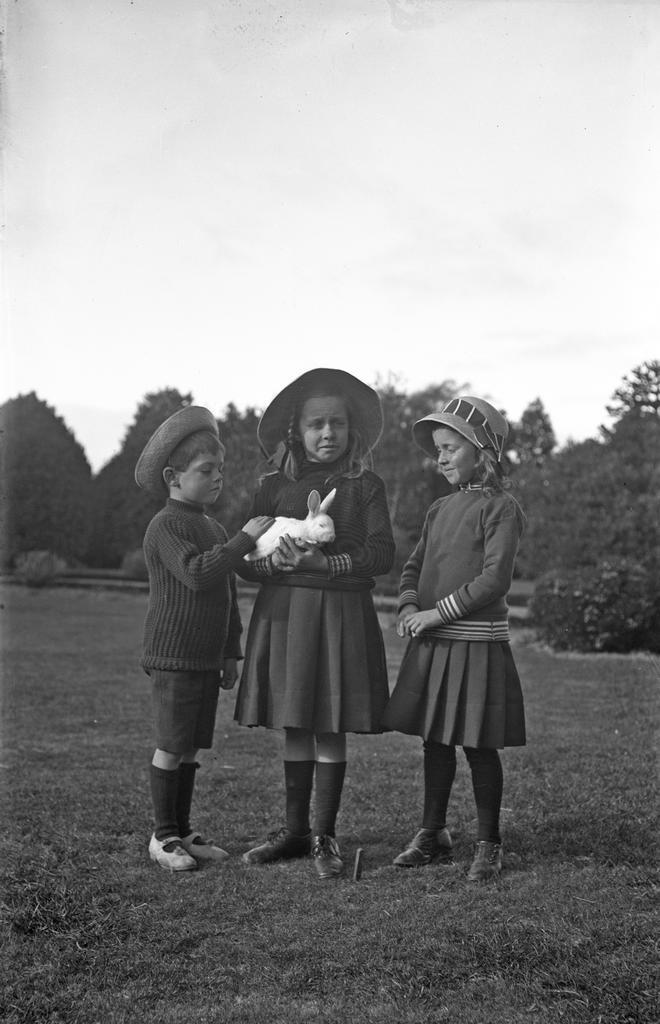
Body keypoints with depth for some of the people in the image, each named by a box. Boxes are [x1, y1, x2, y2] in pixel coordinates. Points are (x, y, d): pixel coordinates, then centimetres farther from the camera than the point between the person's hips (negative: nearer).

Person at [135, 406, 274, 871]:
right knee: (171, 746, -2)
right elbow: (196, 573, -26)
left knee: (191, 747, 12)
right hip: (173, 656, -8)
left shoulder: (215, 529, 16)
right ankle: (164, 835, 9)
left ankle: (183, 829, 21)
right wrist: (244, 539, -23)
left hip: (207, 658, 8)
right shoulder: (166, 526, -10)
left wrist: (231, 653, 19)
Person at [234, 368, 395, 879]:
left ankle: (324, 836, 14)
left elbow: (381, 554, -7)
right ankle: (294, 829, 23)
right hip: (284, 610, 2)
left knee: (330, 729, 1)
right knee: (294, 727, 9)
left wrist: (326, 562, -18)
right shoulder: (275, 486, 7)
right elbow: (246, 558, 5)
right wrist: (274, 561, -17)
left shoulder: (365, 486, 2)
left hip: (343, 612, -2)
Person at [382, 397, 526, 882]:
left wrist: (438, 612, -18)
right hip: (431, 644, 7)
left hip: (477, 642, -7)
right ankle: (433, 833, 26)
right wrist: (409, 608, -6)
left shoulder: (501, 508, -8)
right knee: (436, 741, 13)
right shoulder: (439, 509, 14)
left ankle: (489, 843, 14)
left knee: (478, 745, 1)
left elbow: (495, 578, -17)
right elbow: (413, 566, 14)